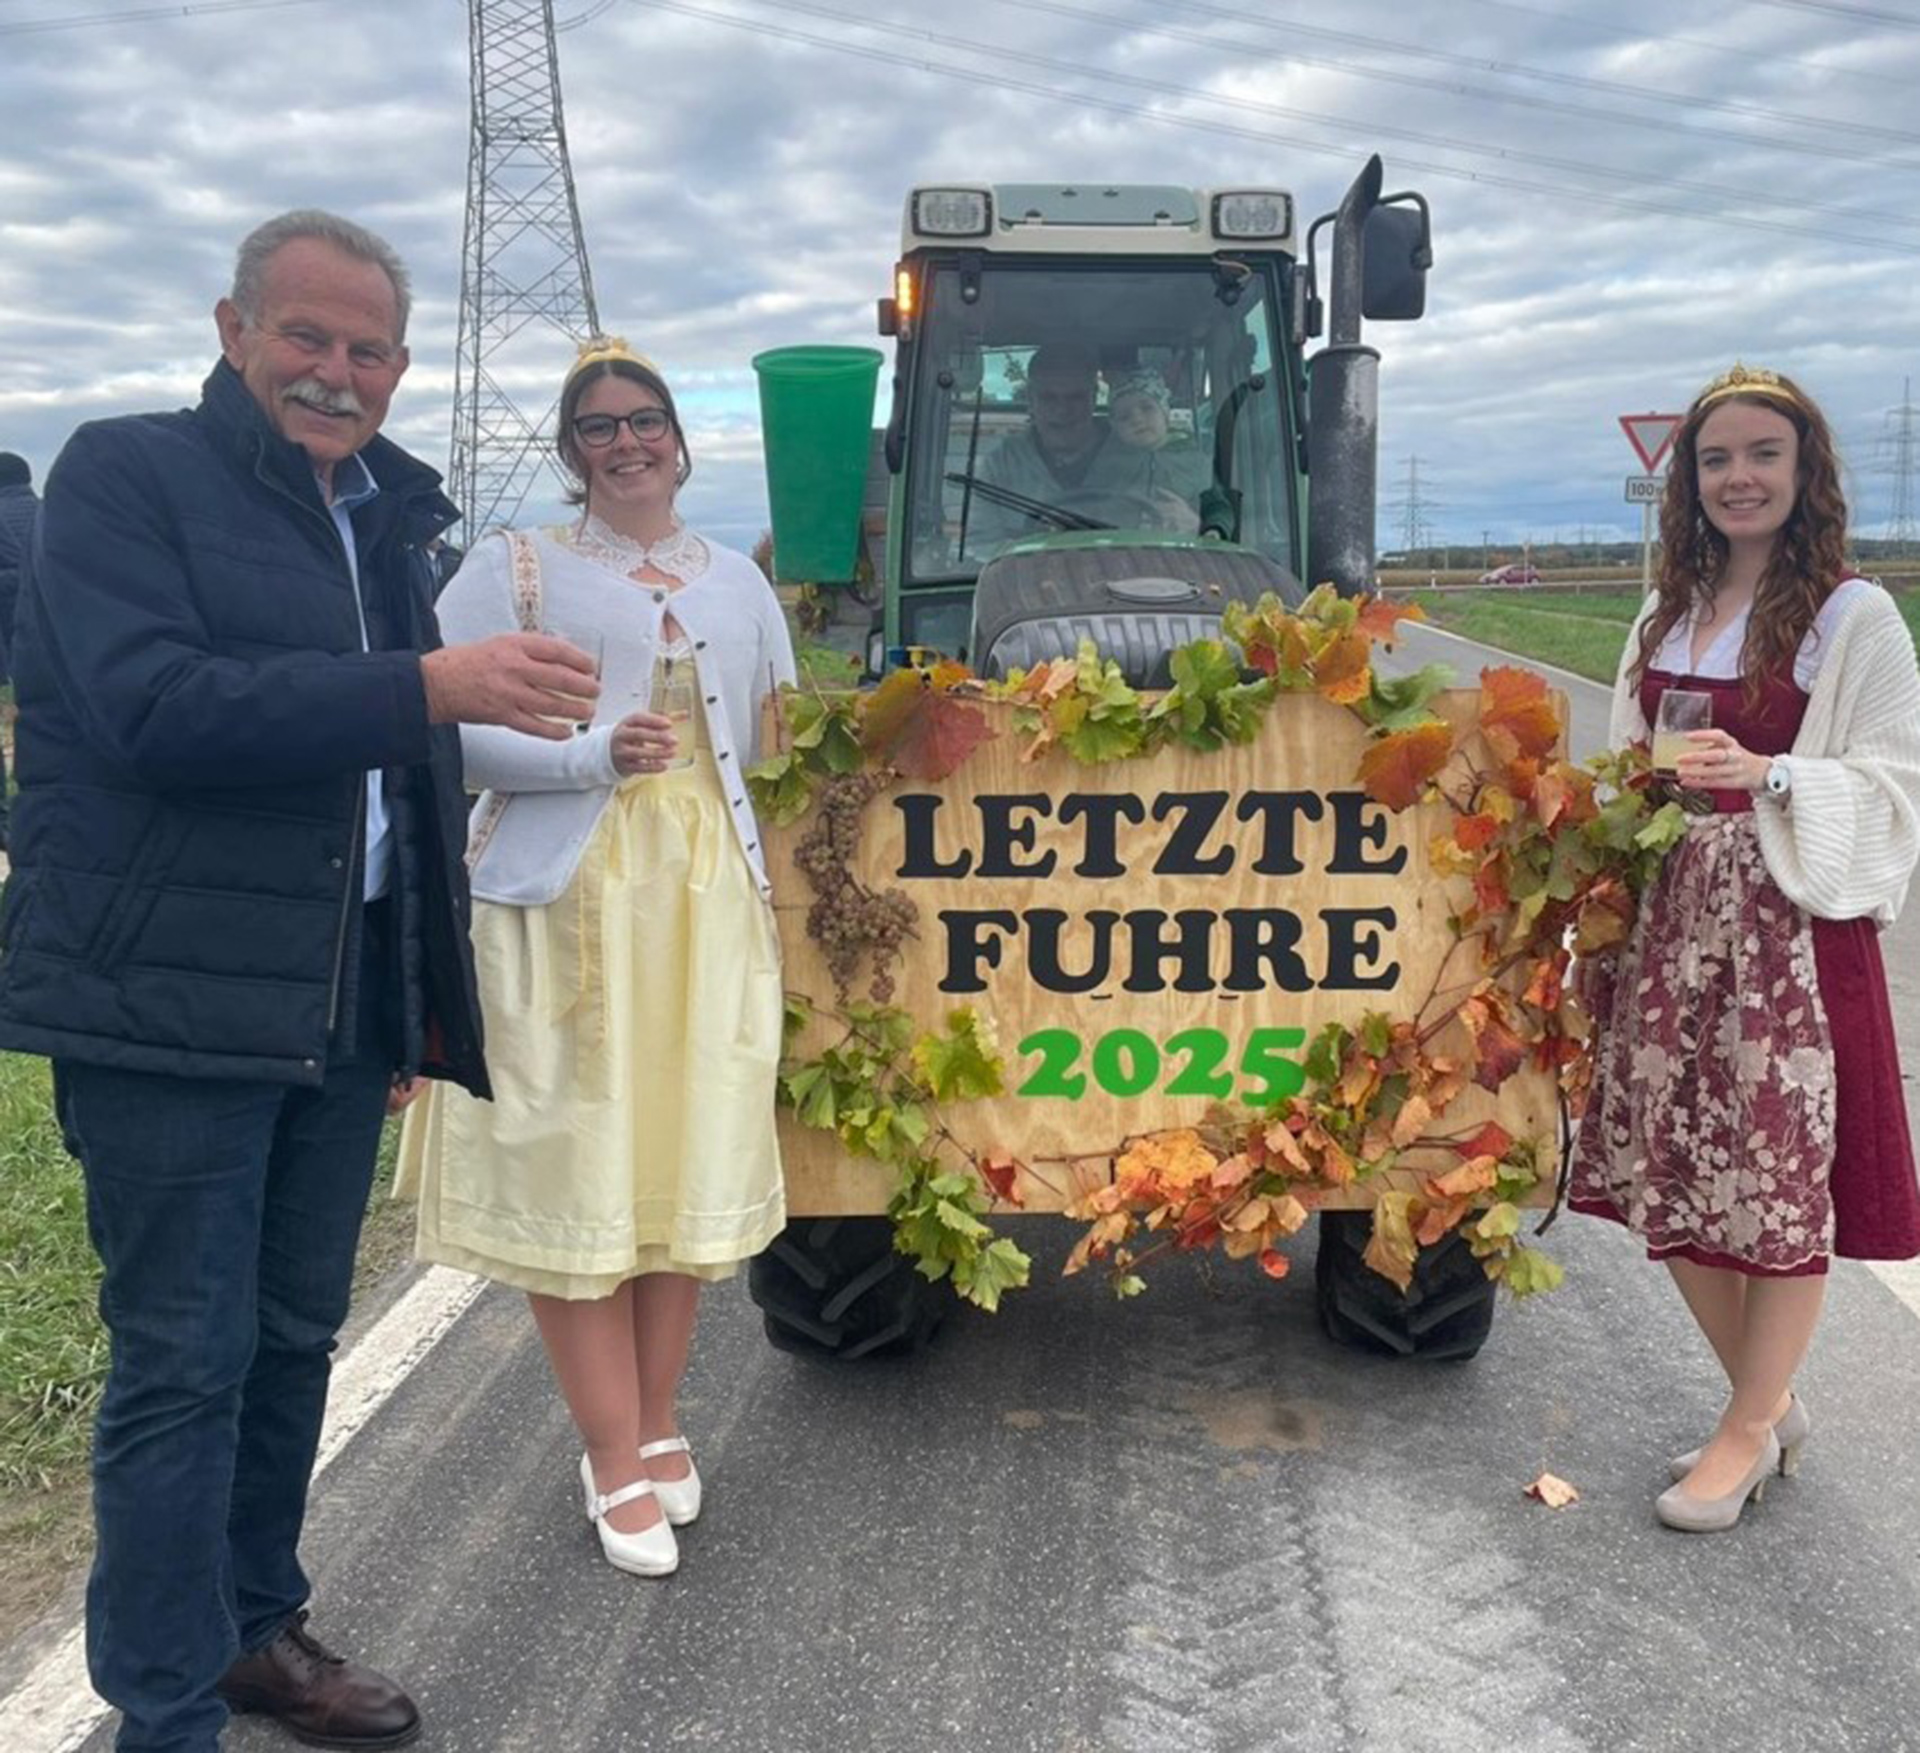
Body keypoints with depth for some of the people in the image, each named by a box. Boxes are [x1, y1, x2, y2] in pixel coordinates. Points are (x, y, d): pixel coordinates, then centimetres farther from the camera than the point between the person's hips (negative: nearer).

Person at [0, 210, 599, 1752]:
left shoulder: (385, 520, 15)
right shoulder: (126, 475, -5)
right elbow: (153, 705, -21)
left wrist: (423, 994, 17)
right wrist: (429, 687, -27)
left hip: (340, 1008, 7)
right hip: (170, 1008, -6)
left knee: (297, 1337, 16)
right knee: (183, 1363, 0)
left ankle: (255, 1625, 34)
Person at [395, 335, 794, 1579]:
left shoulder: (738, 581, 17)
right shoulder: (516, 567, 3)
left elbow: (776, 740, 25)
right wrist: (592, 756, -17)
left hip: (708, 901, 4)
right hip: (564, 899, -4)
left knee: (688, 1158, 7)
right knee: (574, 1169, -3)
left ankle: (660, 1427, 24)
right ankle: (616, 1461, 9)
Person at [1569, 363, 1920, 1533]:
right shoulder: (1669, 615, 14)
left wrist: (1763, 774, -24)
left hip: (1792, 927, -6)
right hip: (1671, 923, 6)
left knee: (1781, 1177, 0)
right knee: (1671, 1172, 9)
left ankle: (1749, 1432, 17)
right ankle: (1772, 1407, 28)